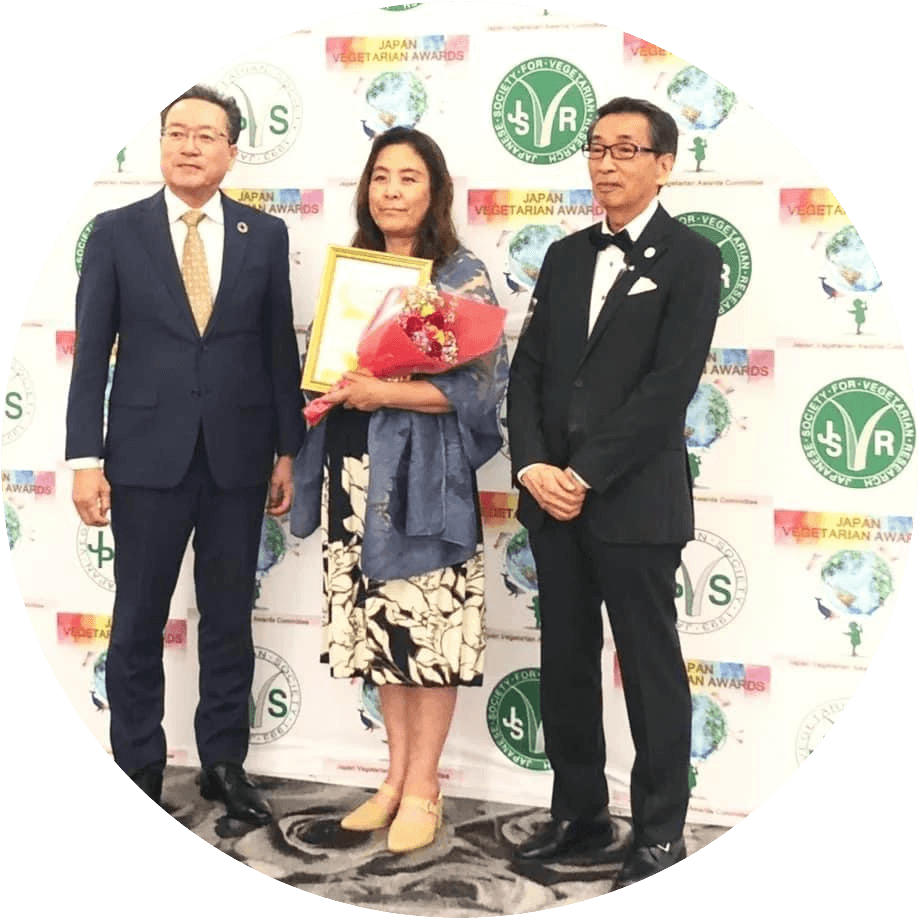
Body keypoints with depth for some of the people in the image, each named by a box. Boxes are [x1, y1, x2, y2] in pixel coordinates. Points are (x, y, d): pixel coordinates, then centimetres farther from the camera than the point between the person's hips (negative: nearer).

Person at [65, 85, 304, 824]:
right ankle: (139, 768, 23)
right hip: (147, 456, -1)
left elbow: (281, 348, 5)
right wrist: (85, 458, -6)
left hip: (239, 458, 1)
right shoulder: (117, 232, 1)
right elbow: (91, 353, -1)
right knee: (139, 623, 8)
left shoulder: (265, 235, 4)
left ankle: (224, 762, 24)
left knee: (230, 620, 10)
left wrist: (288, 450, 2)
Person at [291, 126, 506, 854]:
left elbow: (483, 383, -12)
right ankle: (397, 775, 23)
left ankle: (423, 788, 13)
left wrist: (384, 392, -19)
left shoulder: (462, 273, -5)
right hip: (356, 472, 5)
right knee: (381, 627, 10)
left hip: (423, 474, -5)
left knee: (427, 629, 0)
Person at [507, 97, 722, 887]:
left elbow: (669, 387, -13)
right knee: (565, 663, 12)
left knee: (650, 669, 4)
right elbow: (528, 369, 9)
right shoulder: (566, 256, 14)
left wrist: (585, 475, -16)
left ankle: (661, 831, 17)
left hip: (635, 500, -6)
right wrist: (533, 466, -6)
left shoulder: (691, 259, -4)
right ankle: (579, 813, 27)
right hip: (553, 497, 6)